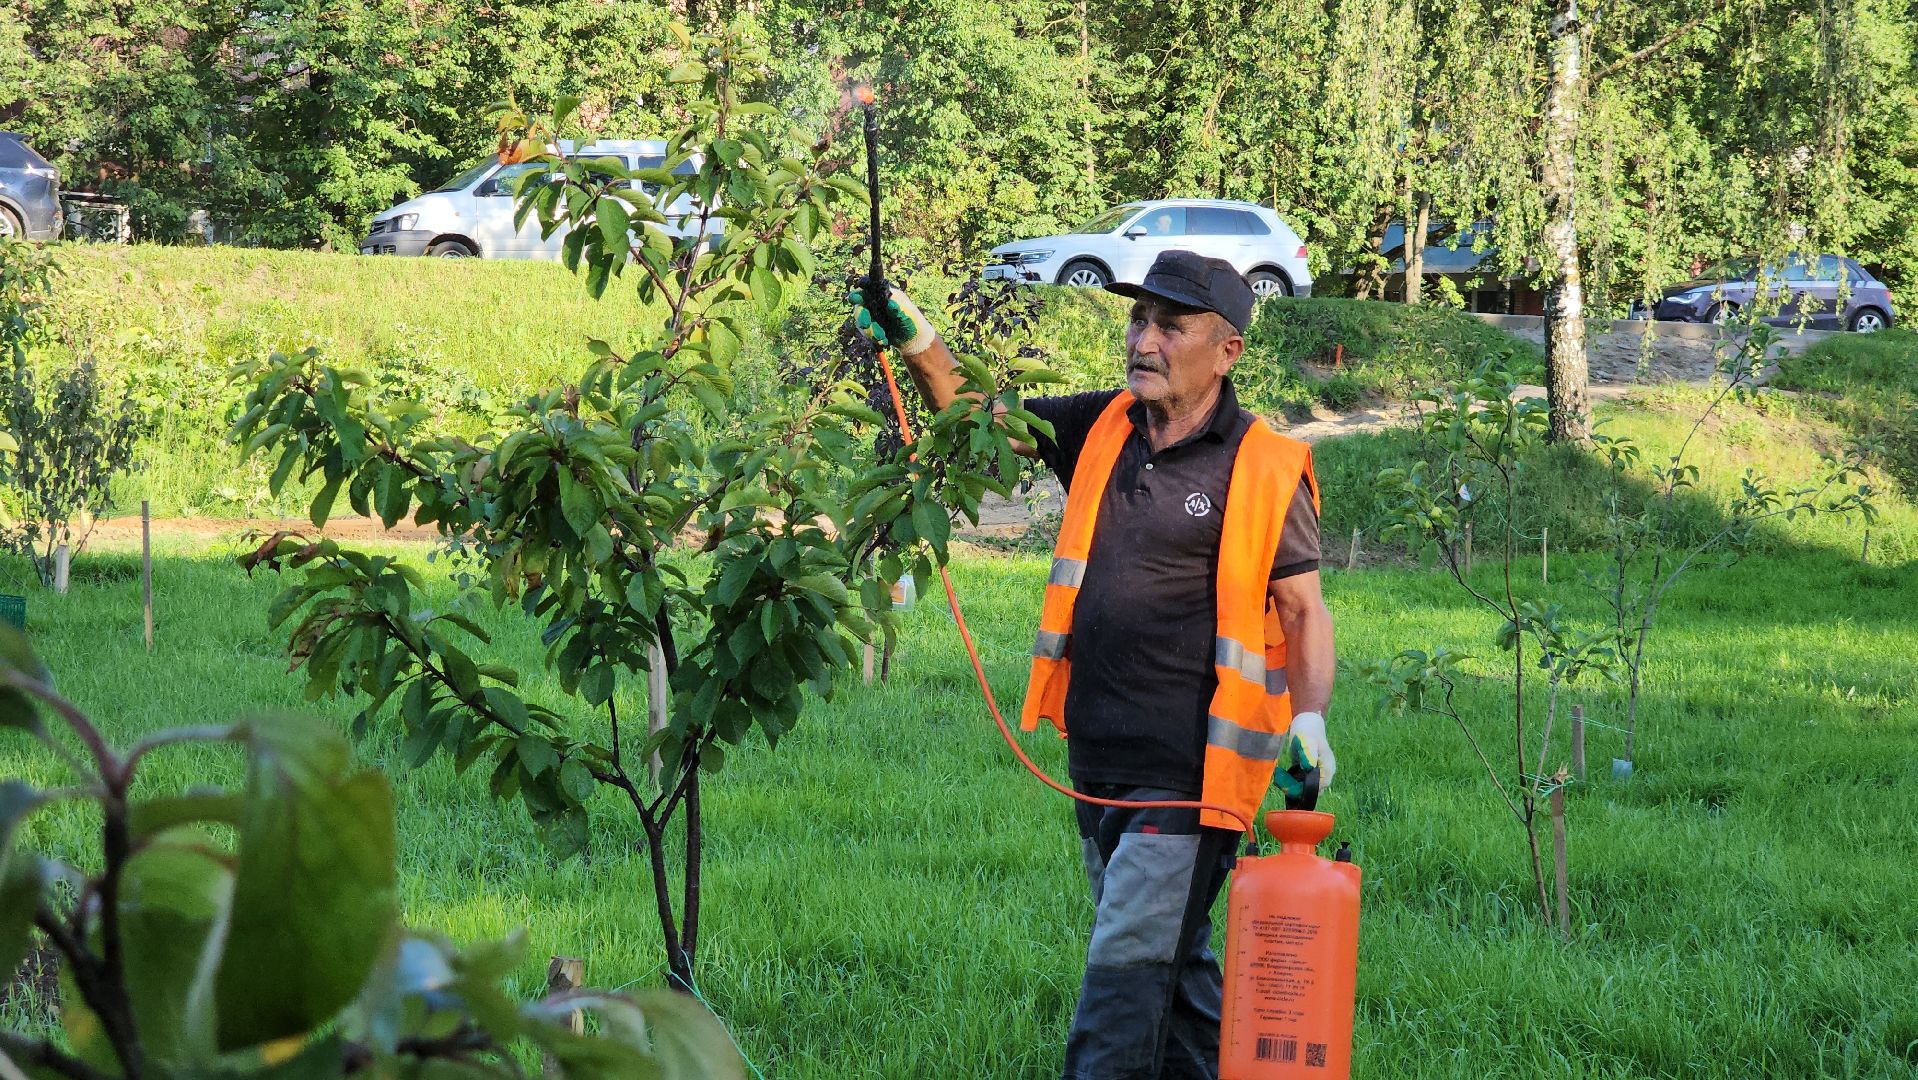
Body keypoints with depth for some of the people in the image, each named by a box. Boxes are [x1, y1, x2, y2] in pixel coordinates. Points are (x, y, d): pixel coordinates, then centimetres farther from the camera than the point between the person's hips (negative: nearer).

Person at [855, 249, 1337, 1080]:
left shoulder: (1264, 468, -8)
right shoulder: (1103, 429, 7)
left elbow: (1303, 609, -5)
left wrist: (1310, 716, -20)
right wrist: (917, 342, -5)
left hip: (1187, 772, -7)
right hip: (1098, 760, 7)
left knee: (1128, 964, -10)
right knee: (1169, 955, 18)